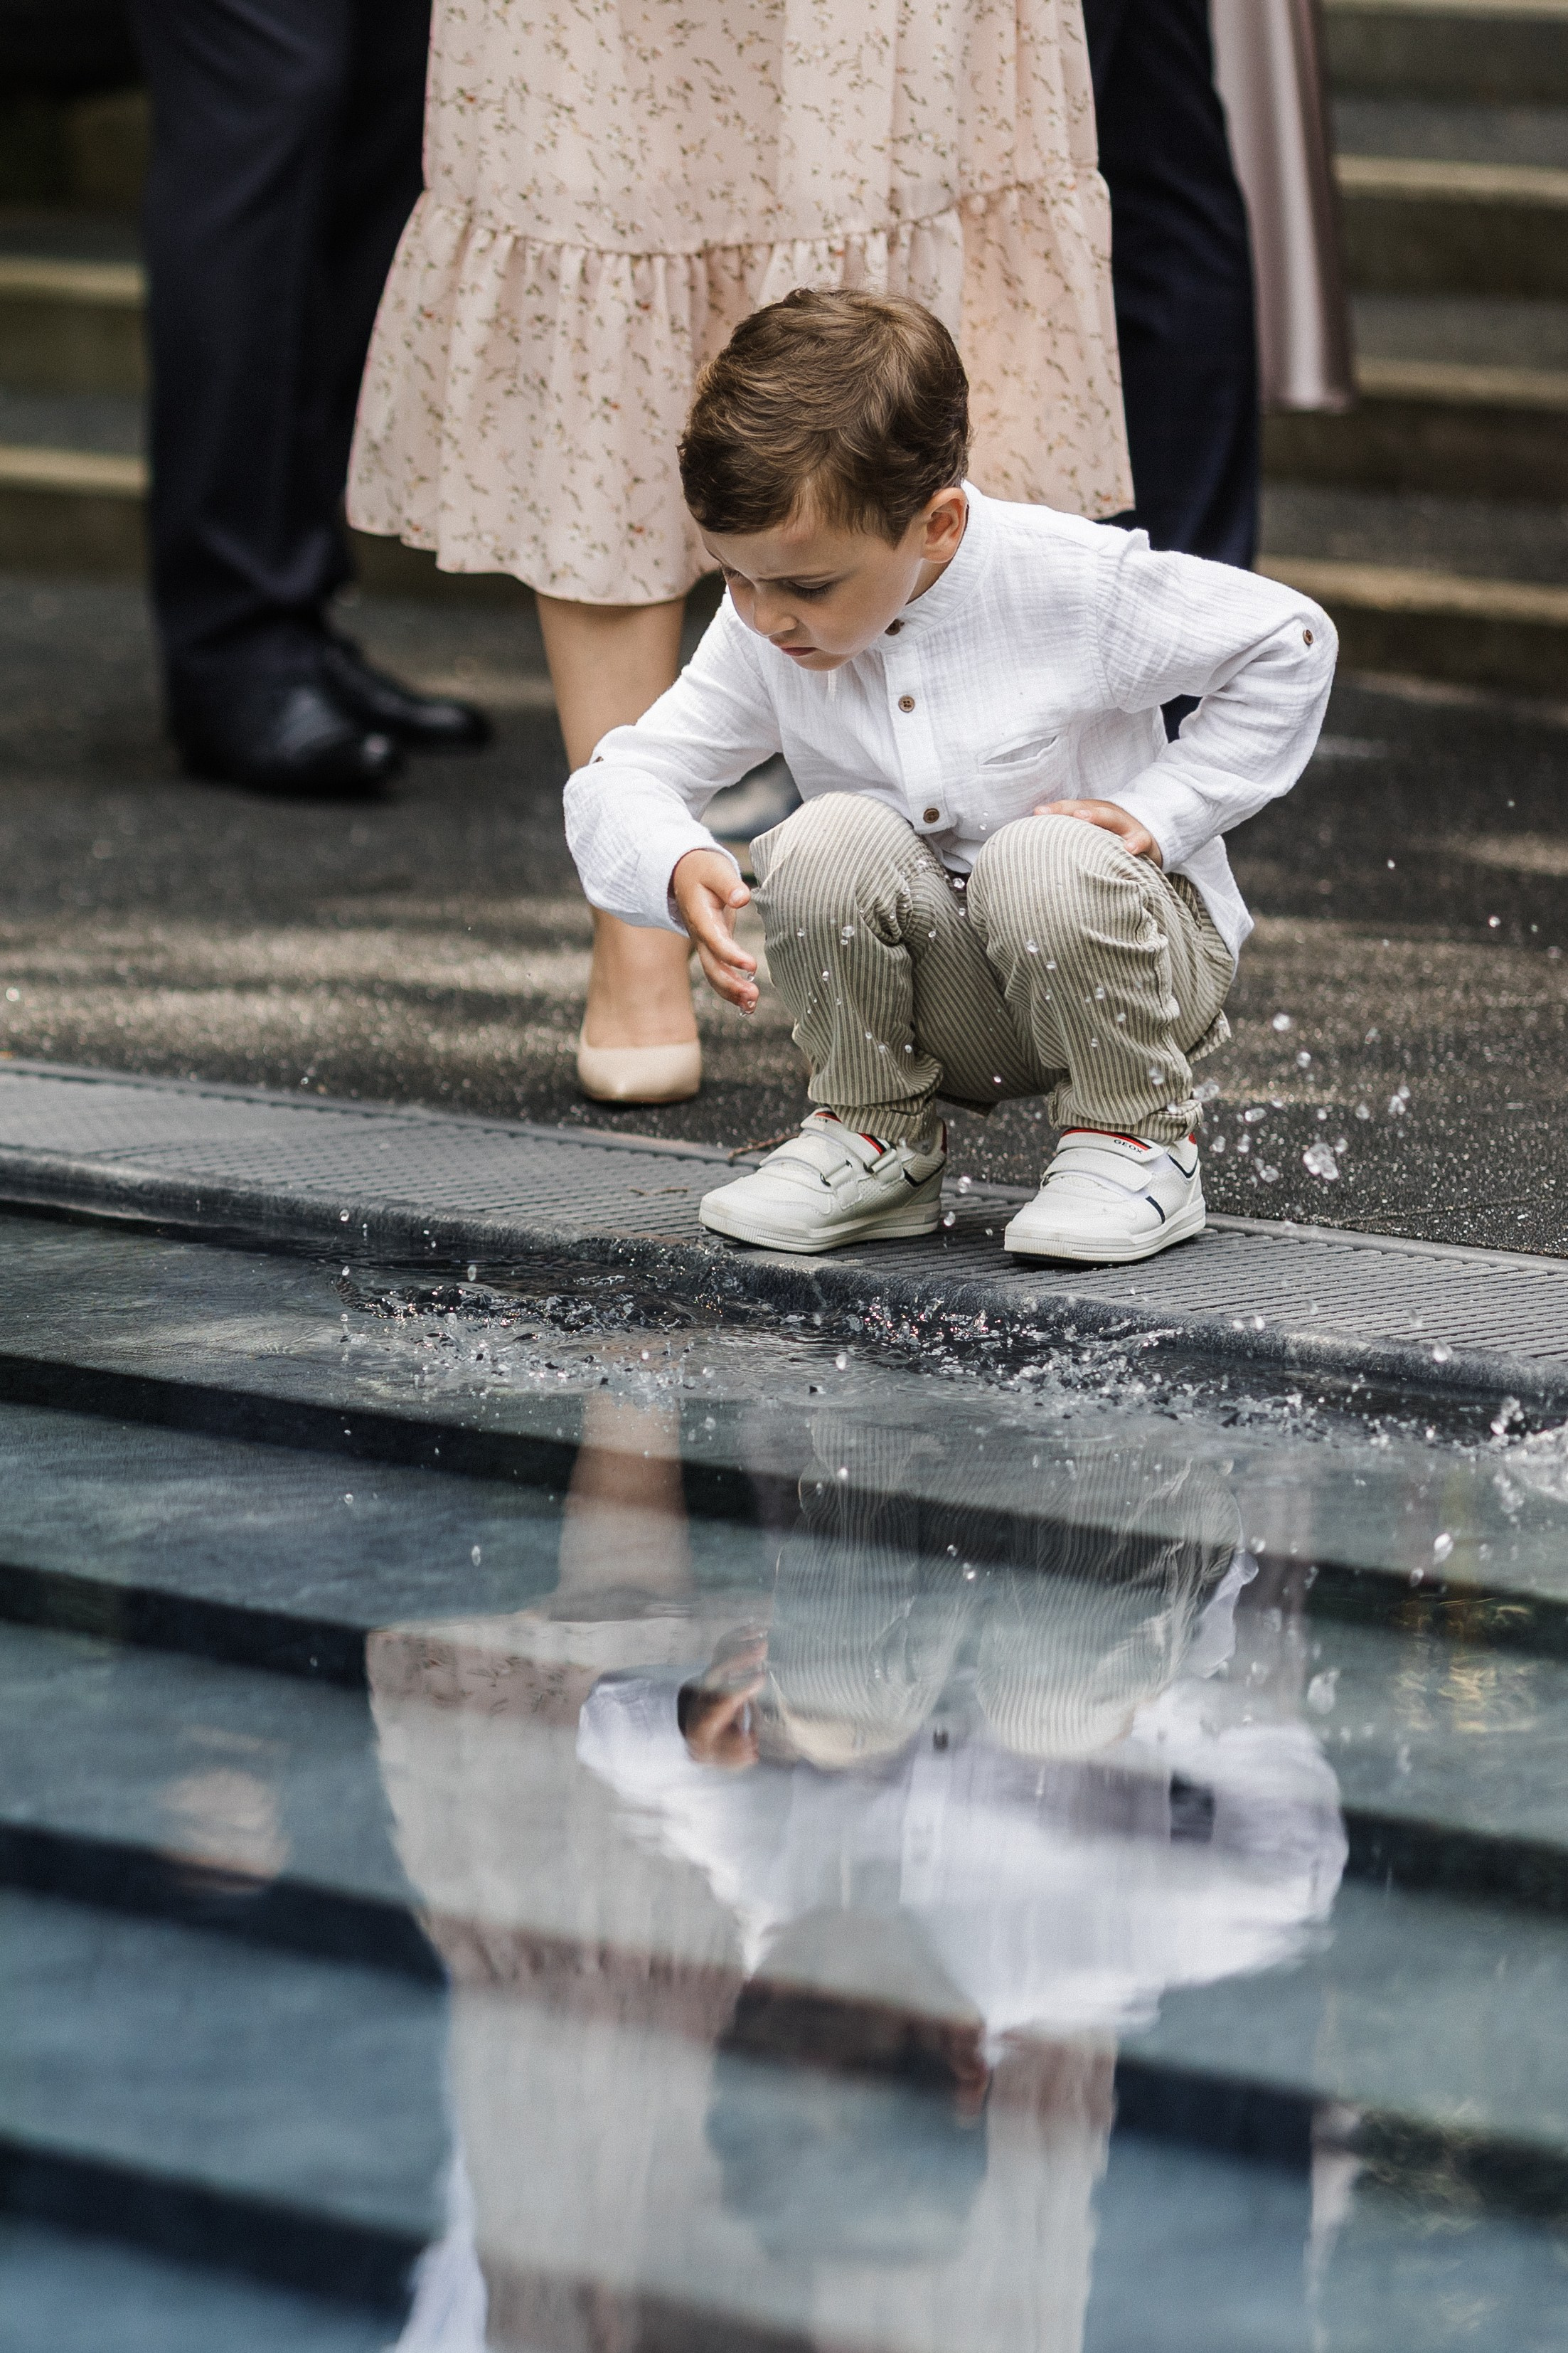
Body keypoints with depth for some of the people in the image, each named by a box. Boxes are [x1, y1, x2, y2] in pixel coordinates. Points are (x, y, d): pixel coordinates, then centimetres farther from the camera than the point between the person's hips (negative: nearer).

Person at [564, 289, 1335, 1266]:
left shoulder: (1073, 584, -21)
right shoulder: (761, 637, -10)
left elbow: (1290, 642, -11)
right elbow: (622, 780, -8)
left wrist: (1157, 811, -18)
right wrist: (679, 866, -31)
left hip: (1127, 954, -3)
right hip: (940, 993, 3)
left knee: (1039, 866, -37)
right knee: (830, 840, -27)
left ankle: (1136, 1136, -10)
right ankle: (876, 1137, -4)